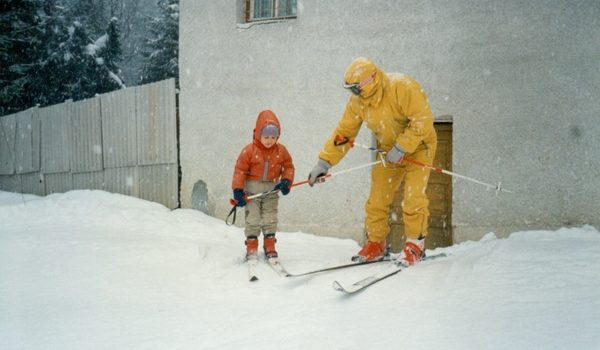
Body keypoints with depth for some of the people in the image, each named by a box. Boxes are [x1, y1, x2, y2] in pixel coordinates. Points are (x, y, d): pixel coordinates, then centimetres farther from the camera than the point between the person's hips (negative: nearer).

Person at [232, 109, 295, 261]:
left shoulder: (281, 150, -3)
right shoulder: (249, 150, -13)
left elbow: (288, 166, 8)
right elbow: (240, 170, -10)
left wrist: (286, 181, -10)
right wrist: (238, 191, -14)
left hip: (271, 190, 3)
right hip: (252, 190, -2)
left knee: (270, 219, 5)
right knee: (252, 219, -1)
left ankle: (270, 247, 14)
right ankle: (251, 248, 8)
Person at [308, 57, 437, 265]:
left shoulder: (402, 88, -28)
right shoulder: (357, 102, -9)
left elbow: (422, 120, -29)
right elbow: (343, 132, -3)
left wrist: (401, 149, -29)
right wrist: (324, 162, -7)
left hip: (417, 146, -5)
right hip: (390, 151, 5)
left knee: (413, 198, -14)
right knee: (377, 199, 0)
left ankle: (416, 244, 1)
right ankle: (376, 244, 13)